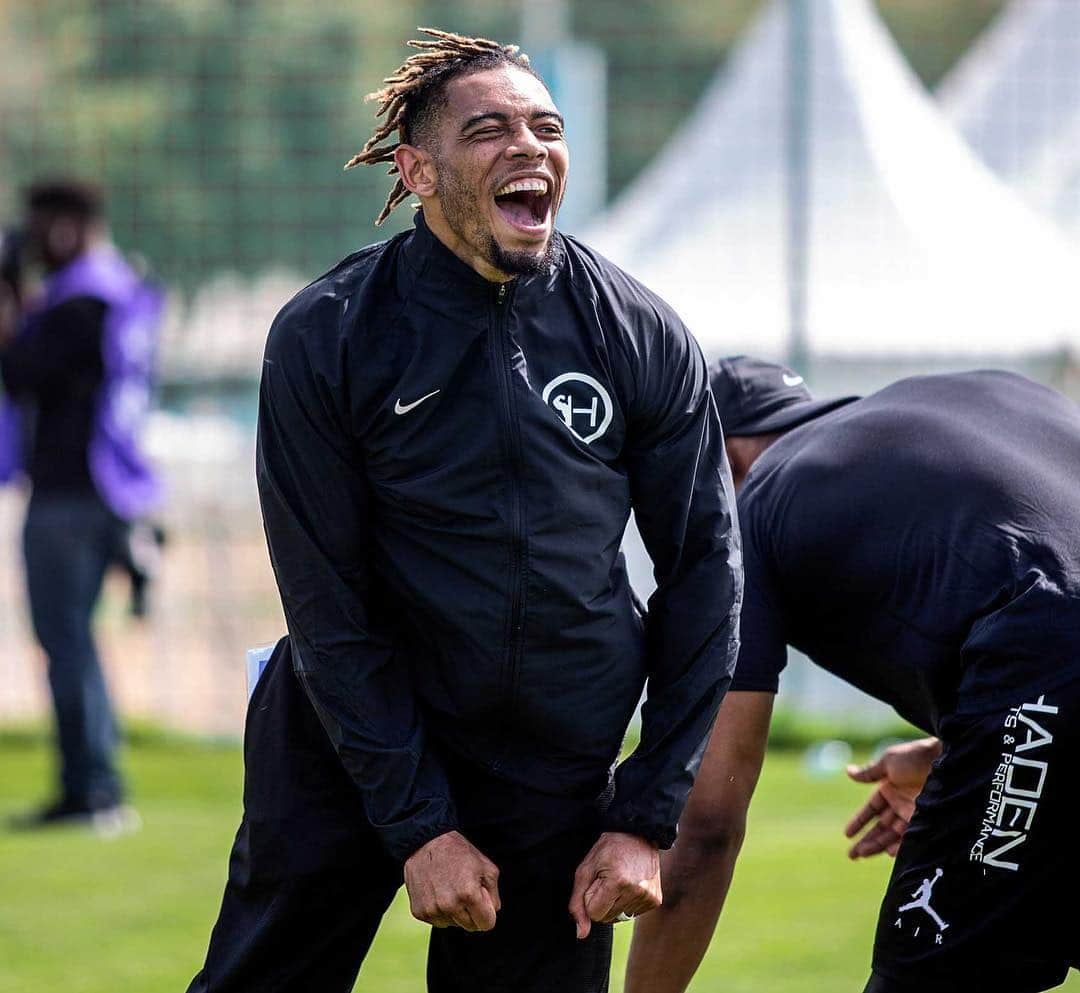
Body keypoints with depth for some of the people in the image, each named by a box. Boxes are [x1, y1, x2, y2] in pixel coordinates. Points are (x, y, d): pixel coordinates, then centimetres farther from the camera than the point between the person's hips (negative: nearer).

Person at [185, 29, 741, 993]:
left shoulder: (642, 335, -4)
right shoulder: (326, 337, -10)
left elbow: (705, 577, 1)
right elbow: (331, 611, -9)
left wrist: (648, 819, -4)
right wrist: (421, 828, -12)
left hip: (557, 772, 1)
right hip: (345, 758, -1)